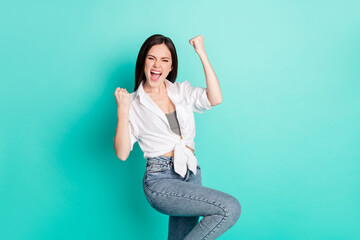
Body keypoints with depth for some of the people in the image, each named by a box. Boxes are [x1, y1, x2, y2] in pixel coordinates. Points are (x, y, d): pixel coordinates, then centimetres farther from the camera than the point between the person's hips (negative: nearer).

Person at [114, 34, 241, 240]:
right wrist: (122, 110, -16)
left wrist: (202, 53, -6)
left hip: (192, 174, 5)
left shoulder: (182, 91, 11)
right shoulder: (134, 103, 1)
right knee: (231, 208, -21)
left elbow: (215, 99, -9)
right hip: (161, 181, -5)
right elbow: (122, 153, -7)